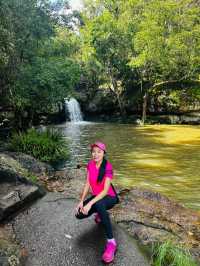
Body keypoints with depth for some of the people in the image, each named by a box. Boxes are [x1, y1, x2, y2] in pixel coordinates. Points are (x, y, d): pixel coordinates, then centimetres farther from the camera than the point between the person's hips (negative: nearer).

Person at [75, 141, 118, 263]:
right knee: (79, 214, -12)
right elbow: (87, 184, -1)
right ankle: (100, 212, 19)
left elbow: (105, 190, -26)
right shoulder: (90, 164, -5)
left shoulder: (108, 167, -23)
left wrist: (90, 204, -32)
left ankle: (111, 242, -29)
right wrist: (81, 201, -10)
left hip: (109, 197, -6)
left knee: (99, 204, -40)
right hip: (97, 197, 6)